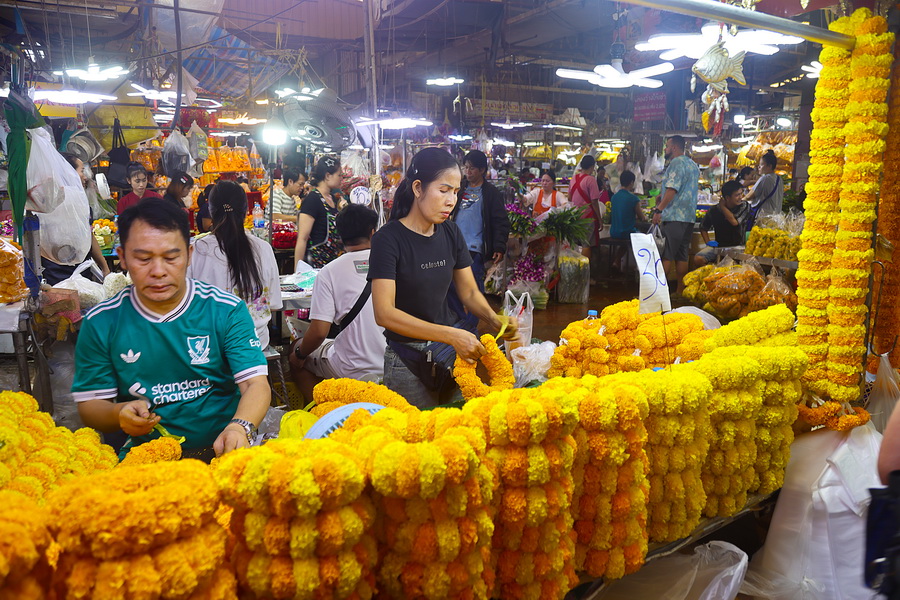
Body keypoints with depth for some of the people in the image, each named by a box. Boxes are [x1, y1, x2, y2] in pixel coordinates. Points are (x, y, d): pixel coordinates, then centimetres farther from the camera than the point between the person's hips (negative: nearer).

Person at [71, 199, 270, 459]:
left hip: (221, 448, -1)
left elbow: (256, 384, -8)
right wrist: (119, 414, -13)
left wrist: (239, 428, -30)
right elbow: (89, 404, 11)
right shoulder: (100, 323, 4)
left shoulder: (226, 310, -1)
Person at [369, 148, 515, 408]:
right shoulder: (389, 239, -15)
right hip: (408, 358, -5)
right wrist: (451, 335, -29)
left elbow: (469, 292, 7)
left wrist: (493, 319, -15)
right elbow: (384, 313, -23)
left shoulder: (451, 233, 3)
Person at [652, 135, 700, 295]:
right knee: (682, 256, 10)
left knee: (665, 255, -9)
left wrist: (659, 209, -19)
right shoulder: (693, 165, 20)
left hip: (674, 216, -9)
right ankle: (681, 291, 11)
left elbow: (672, 189, -19)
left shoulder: (676, 163, -9)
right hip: (689, 216, 9)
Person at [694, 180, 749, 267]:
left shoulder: (744, 206, -1)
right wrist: (708, 242, 2)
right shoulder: (714, 210, 2)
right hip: (719, 246, 2)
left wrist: (722, 206, -7)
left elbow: (734, 221, -20)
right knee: (698, 259, -24)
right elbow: (703, 228, 18)